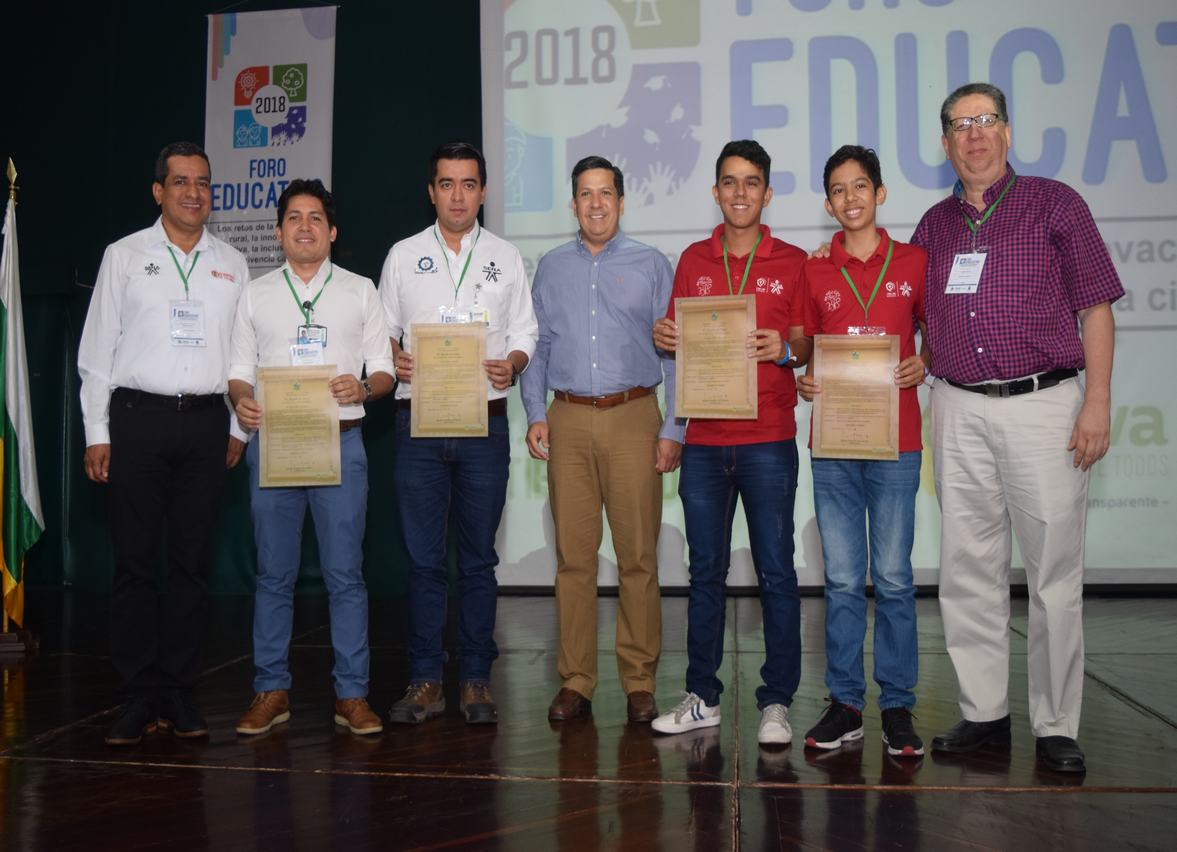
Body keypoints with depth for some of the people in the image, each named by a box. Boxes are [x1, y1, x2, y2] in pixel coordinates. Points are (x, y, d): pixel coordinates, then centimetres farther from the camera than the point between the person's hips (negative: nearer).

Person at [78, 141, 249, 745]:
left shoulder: (232, 265, 13)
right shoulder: (124, 257, 7)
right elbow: (97, 349, 5)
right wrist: (97, 432, -1)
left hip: (206, 423, 2)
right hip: (138, 418, -2)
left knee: (193, 560, 4)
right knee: (134, 560, -1)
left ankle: (180, 694, 14)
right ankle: (138, 696, 8)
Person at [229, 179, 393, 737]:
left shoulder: (360, 291, 11)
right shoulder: (255, 294, 14)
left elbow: (385, 373, 8)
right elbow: (238, 371, 11)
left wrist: (362, 387, -14)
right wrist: (241, 400, -11)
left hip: (340, 442, -1)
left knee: (345, 574, -1)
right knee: (273, 574, 6)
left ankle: (352, 693, 7)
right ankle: (271, 691, 15)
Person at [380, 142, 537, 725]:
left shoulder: (506, 257, 12)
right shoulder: (403, 256, 11)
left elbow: (524, 336, 11)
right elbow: (382, 332, 12)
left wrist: (511, 364, -10)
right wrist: (394, 360, -9)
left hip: (484, 423, 0)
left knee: (479, 560, 4)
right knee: (423, 558, 2)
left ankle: (476, 681, 12)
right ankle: (425, 681, 10)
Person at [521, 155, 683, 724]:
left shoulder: (652, 266, 8)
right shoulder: (551, 268, 15)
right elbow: (537, 347, 15)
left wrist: (672, 430, -3)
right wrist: (535, 414, 3)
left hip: (633, 419, -2)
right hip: (568, 421, 2)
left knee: (638, 556, -2)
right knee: (573, 555, 1)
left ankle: (639, 683, 7)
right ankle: (575, 681, 9)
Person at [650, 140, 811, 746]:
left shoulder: (792, 262, 4)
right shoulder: (693, 261, 12)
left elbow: (807, 346, 4)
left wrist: (783, 350, -17)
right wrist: (664, 339, -5)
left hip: (768, 439, -3)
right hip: (704, 440, 3)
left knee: (776, 571, -1)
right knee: (705, 570, 9)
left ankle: (777, 702, 10)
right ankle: (702, 697, 19)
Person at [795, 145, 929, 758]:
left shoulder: (913, 262, 6)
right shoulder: (814, 271, 10)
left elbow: (934, 334, 14)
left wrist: (924, 365, -6)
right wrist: (802, 380, -4)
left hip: (895, 440, -1)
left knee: (893, 577, 1)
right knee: (842, 579, 5)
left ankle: (897, 706, 12)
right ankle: (844, 704, 14)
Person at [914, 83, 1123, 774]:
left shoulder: (1055, 204, 3)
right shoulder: (934, 225, 13)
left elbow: (1096, 308, 0)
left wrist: (1097, 403, -7)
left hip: (1043, 404, -4)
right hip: (960, 411, 4)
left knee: (1055, 570, -1)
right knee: (969, 568, 6)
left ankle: (1057, 725, 9)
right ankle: (984, 711, 17)